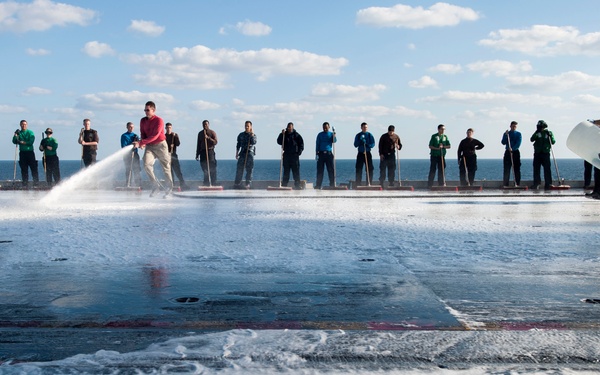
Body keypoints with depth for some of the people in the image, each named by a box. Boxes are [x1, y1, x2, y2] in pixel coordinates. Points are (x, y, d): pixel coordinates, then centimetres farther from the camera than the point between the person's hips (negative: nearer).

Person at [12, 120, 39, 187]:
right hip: (22, 152, 3)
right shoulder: (18, 133, 12)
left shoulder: (30, 132, 2)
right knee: (24, 169, 3)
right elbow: (14, 142, 2)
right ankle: (25, 183, 6)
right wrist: (15, 135, -12)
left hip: (30, 152, -3)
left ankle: (36, 182, -3)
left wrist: (23, 142, -13)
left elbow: (31, 142, -8)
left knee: (33, 167, -6)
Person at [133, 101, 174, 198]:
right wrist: (142, 143, -9)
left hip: (160, 145, -4)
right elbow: (143, 133, 14)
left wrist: (141, 142, -30)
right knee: (146, 164, -19)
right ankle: (156, 186, -9)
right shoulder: (143, 121, 5)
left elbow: (154, 136, -23)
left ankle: (169, 188, 16)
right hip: (149, 146, 4)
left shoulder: (159, 121, -14)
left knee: (166, 167, 2)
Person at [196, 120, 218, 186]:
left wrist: (208, 138, -18)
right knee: (204, 169, 4)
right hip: (203, 152, 4)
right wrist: (197, 154, 13)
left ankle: (213, 183, -6)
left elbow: (216, 142, -6)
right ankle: (206, 184, 10)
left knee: (212, 169, -8)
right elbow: (198, 144, 17)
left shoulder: (212, 132, 4)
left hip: (210, 151, -4)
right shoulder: (200, 133, 15)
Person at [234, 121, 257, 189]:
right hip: (242, 153, 2)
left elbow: (254, 142, -14)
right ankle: (237, 183, 2)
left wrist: (252, 135, -15)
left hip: (250, 153, -2)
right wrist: (237, 153, 12)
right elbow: (238, 145, 17)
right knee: (239, 168, -2)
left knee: (249, 170, -2)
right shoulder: (241, 135, 13)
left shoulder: (253, 135, 6)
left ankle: (248, 184, 1)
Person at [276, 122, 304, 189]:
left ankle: (297, 185, -3)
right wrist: (281, 134, -11)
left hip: (294, 155, -3)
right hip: (286, 155, 3)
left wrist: (299, 151, -5)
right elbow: (279, 142, 0)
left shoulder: (296, 135, 3)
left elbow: (301, 143, 4)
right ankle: (284, 185, 7)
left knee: (296, 171, -4)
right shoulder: (284, 134, 9)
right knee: (286, 171, 6)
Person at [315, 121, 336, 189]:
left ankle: (332, 184, -1)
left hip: (329, 153, -1)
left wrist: (334, 136, -31)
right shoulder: (320, 135, 10)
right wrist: (317, 153, 1)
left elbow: (334, 141, -10)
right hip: (321, 153, 1)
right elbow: (317, 144, 10)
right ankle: (318, 185, 3)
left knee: (331, 169, -3)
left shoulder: (331, 134, 8)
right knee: (320, 170, 0)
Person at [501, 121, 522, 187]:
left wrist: (512, 148, -22)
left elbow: (518, 143, -7)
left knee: (517, 169, -1)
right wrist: (506, 135, -16)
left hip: (516, 152, 0)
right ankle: (505, 184, -3)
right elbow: (503, 143, -2)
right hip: (508, 152, 0)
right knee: (506, 169, -3)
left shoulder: (518, 134, 5)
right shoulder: (506, 134, 9)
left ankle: (517, 184, 1)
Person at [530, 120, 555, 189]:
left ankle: (548, 184, -1)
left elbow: (553, 142, -1)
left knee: (547, 169, -4)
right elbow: (531, 139, -6)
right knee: (536, 169, 2)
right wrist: (536, 133, -17)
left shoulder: (548, 133, 5)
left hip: (546, 153, -2)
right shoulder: (537, 133, 8)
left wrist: (550, 136, -15)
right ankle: (536, 183, 9)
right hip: (537, 153, 2)